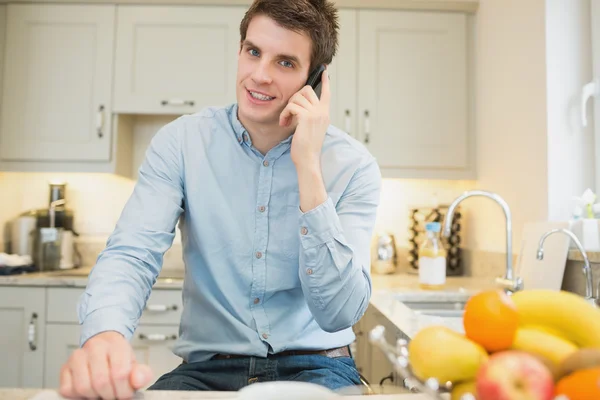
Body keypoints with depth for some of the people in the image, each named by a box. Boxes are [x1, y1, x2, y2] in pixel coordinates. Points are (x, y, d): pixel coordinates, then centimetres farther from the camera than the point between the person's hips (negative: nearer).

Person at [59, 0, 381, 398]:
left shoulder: (355, 166, -8)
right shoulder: (182, 142, -3)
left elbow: (338, 313, -16)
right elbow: (132, 255, -11)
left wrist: (308, 167, -22)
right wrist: (105, 333, -34)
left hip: (313, 365, 1)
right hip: (208, 366, 0)